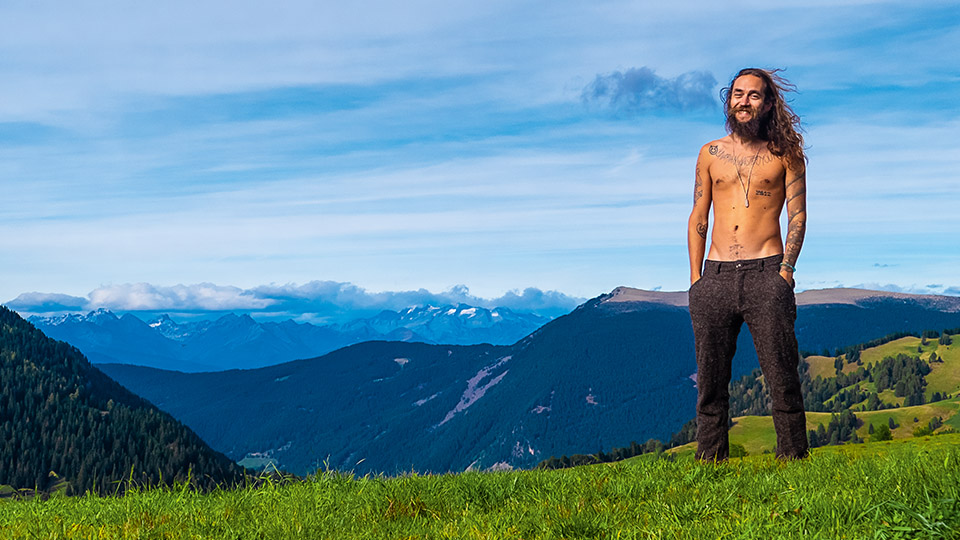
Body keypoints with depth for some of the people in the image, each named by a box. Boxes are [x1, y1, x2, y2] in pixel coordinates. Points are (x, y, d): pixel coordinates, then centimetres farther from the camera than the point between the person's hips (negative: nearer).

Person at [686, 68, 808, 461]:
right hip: (716, 276, 2)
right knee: (710, 379, 3)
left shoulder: (785, 153, 9)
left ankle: (793, 458, 0)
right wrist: (696, 278, 6)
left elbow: (797, 215, 6)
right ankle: (710, 461, 10)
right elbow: (698, 218, 15)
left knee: (782, 376, -6)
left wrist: (785, 270, -6)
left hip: (766, 273, -2)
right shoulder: (711, 153, 15)